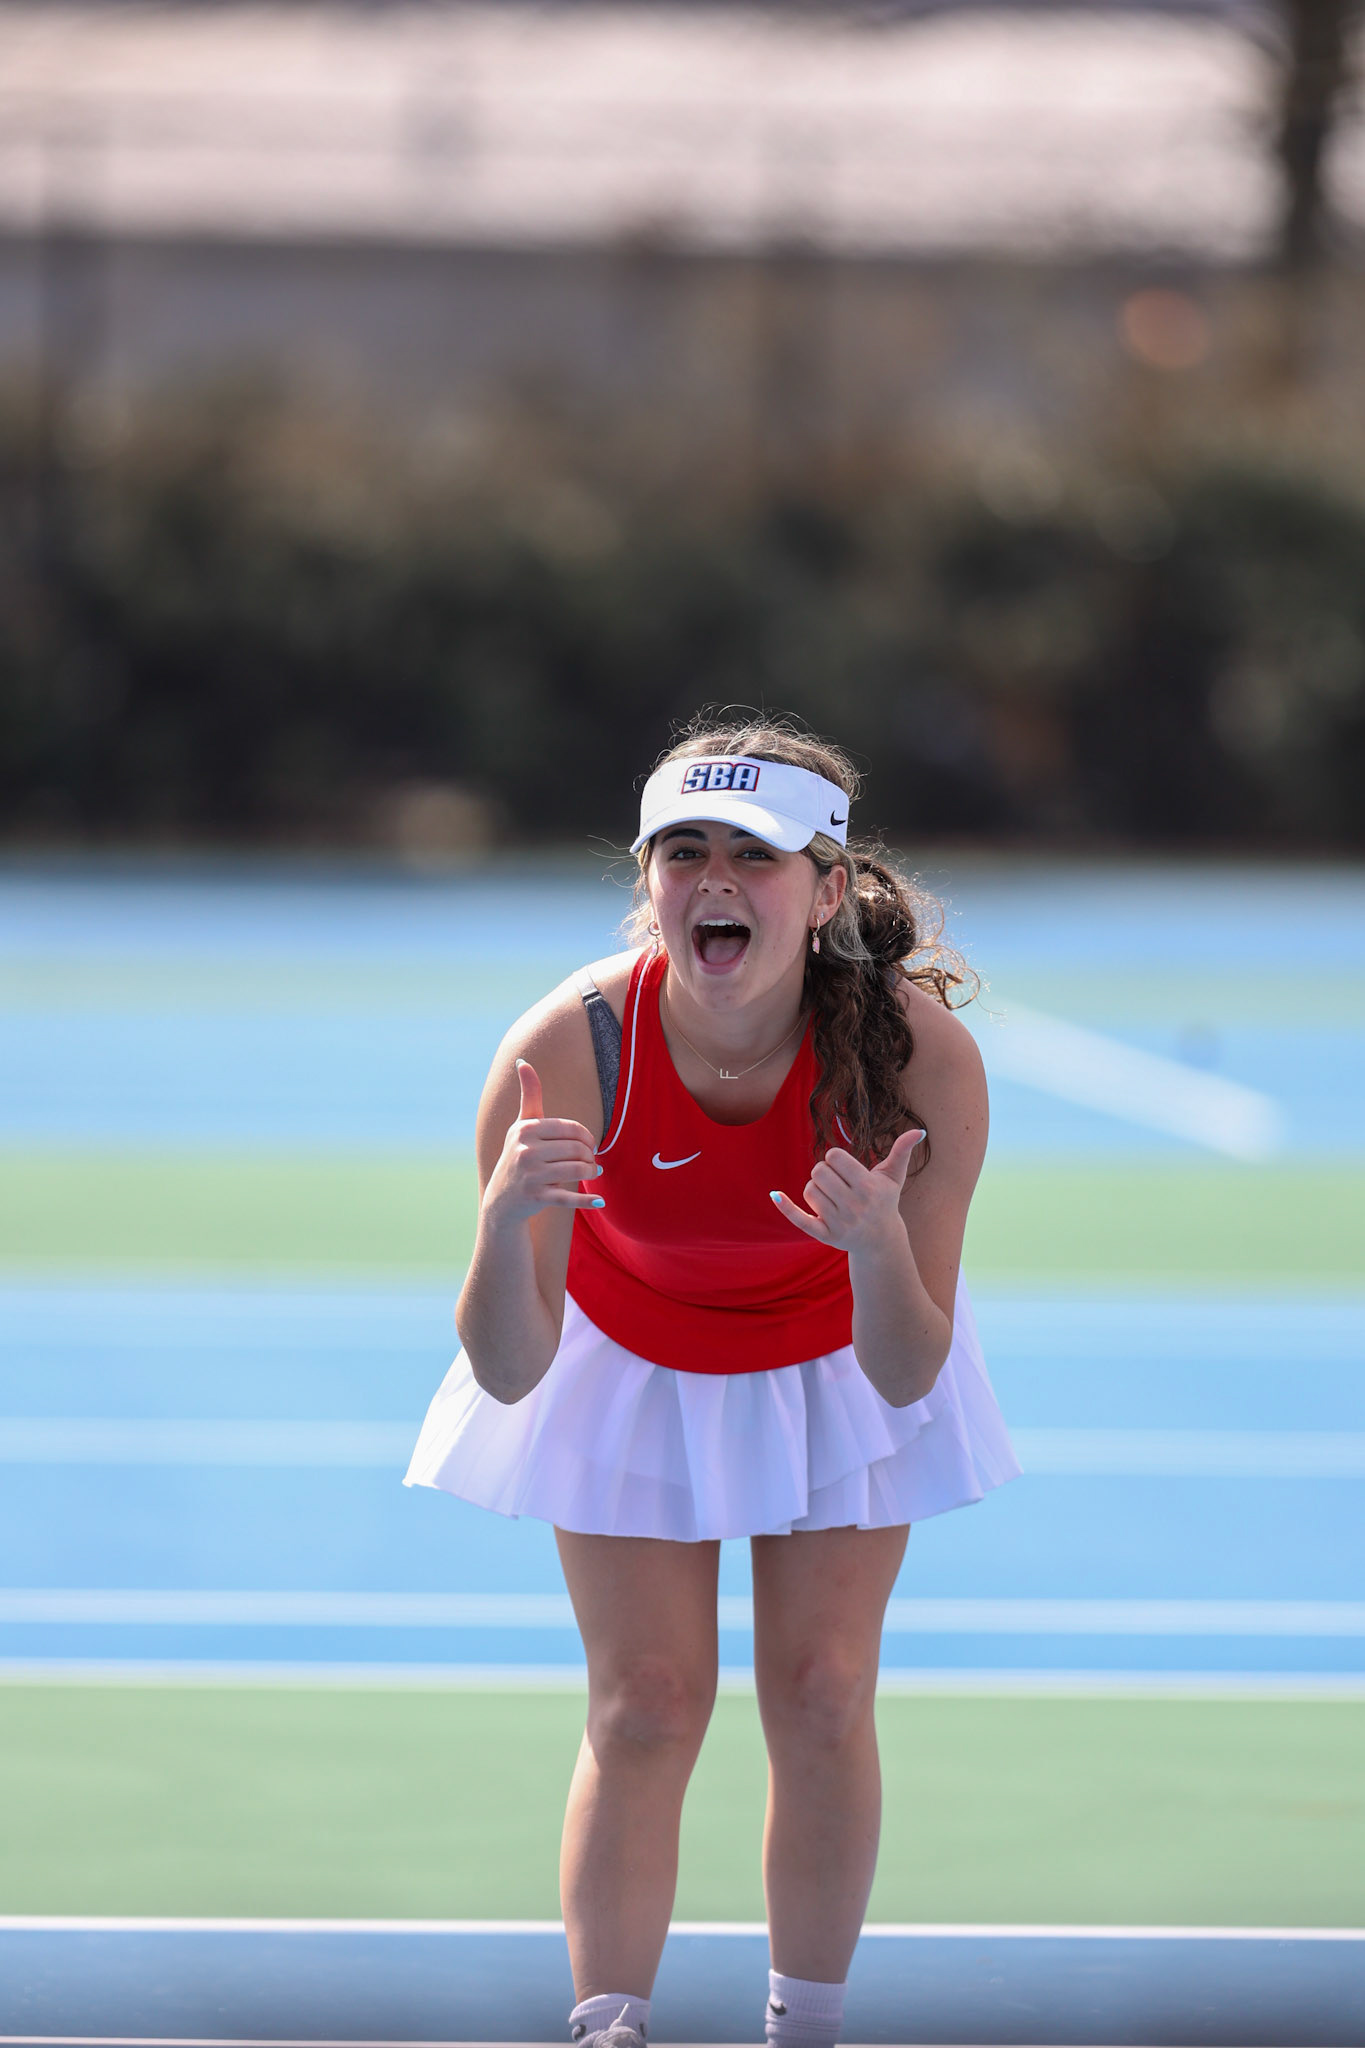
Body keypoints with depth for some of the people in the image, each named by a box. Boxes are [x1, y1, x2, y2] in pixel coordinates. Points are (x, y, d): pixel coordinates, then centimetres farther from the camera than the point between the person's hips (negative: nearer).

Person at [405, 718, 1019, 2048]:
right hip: (630, 1373, 0)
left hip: (835, 1362, 0)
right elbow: (507, 1374, -32)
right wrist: (506, 1222, -51)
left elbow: (906, 1377, -28)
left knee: (821, 1692, -2)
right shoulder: (566, 1048, -36)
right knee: (644, 1702, -4)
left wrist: (878, 1251, -48)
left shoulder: (918, 1053, -35)